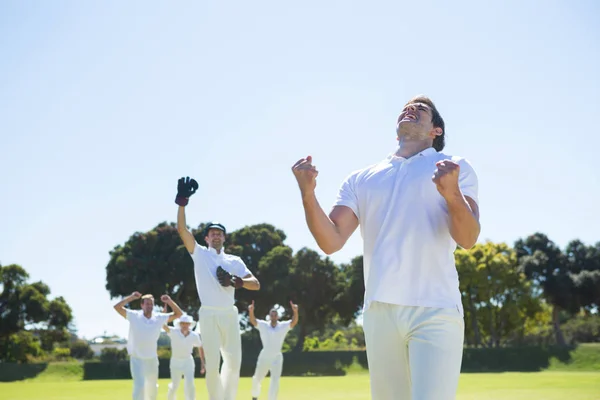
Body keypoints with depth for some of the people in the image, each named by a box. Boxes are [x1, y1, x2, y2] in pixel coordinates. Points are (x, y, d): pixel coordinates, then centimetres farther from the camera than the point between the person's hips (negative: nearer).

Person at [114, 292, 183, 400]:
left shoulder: (159, 318, -3)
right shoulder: (134, 316, -9)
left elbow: (178, 314, -4)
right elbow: (117, 307, -17)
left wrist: (169, 301, -17)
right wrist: (131, 297, -25)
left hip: (152, 359, 4)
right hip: (136, 358, -4)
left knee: (152, 387, 18)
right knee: (139, 386, -16)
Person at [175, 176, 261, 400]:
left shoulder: (234, 261, 14)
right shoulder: (199, 254, 8)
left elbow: (256, 284, 4)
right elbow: (181, 229, -5)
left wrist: (235, 281, -14)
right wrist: (182, 202, -15)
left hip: (229, 314, 3)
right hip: (209, 315, -3)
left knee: (233, 362, 6)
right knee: (212, 365, -5)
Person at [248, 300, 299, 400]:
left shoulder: (284, 325, -6)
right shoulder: (263, 325, -7)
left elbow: (294, 321, -24)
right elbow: (252, 320, -24)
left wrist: (295, 311, -46)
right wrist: (251, 311, -47)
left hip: (277, 358, -1)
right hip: (264, 357, 1)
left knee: (275, 381, -15)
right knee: (256, 380, 14)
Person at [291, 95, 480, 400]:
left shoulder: (456, 168, 9)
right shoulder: (360, 180, 16)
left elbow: (468, 239, -5)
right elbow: (331, 242, 5)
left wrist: (452, 194, -24)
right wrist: (307, 194, -11)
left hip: (435, 310, -3)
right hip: (379, 312, 3)